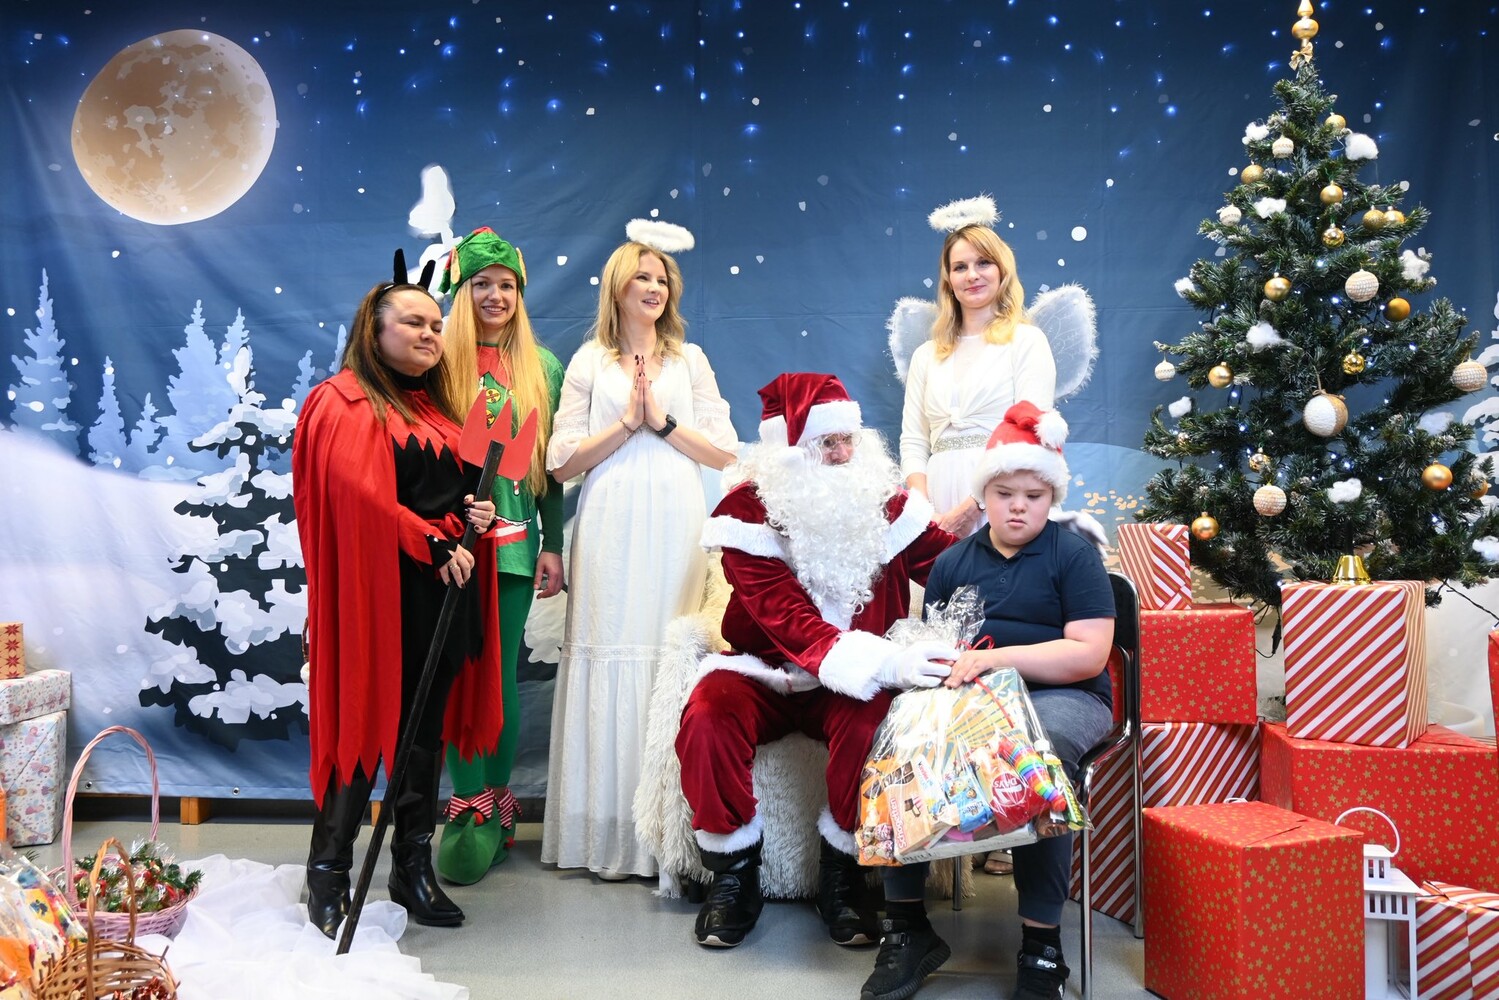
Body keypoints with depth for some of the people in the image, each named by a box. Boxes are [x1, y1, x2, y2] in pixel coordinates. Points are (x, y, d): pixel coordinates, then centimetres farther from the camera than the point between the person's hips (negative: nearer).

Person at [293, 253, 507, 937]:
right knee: (368, 725, -2)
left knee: (427, 730, 11)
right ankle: (328, 873, 13)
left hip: (445, 590, 7)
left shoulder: (436, 407, 19)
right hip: (382, 591, -7)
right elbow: (360, 497, -16)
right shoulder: (345, 402, -5)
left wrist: (476, 510, 1)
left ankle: (414, 867, 22)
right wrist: (434, 545, -17)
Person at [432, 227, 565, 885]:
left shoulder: (543, 368, 9)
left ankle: (496, 805, 19)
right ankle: (469, 805, 9)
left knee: (500, 673, 7)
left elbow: (553, 465, 8)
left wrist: (553, 546, 4)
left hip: (515, 540, 2)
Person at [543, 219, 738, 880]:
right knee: (612, 661, -3)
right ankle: (608, 834, 7)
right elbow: (561, 463, 3)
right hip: (611, 533, -1)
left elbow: (725, 452, 7)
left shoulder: (690, 360, 14)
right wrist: (624, 423, -6)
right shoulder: (589, 363, 10)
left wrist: (665, 421, -4)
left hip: (676, 530, 1)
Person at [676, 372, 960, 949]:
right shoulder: (747, 511, -12)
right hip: (766, 673, -1)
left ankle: (842, 875, -6)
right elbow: (787, 619, -24)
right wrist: (887, 662, -37)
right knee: (707, 720, -30)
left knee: (871, 722, -32)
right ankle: (733, 876, -6)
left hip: (855, 684, 1)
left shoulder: (882, 501, -1)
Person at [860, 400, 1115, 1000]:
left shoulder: (1073, 553, 3)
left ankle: (1041, 948, -23)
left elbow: (1089, 654, -8)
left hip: (1062, 696, -4)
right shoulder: (953, 561, 16)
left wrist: (999, 657, -19)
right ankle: (906, 926, -14)